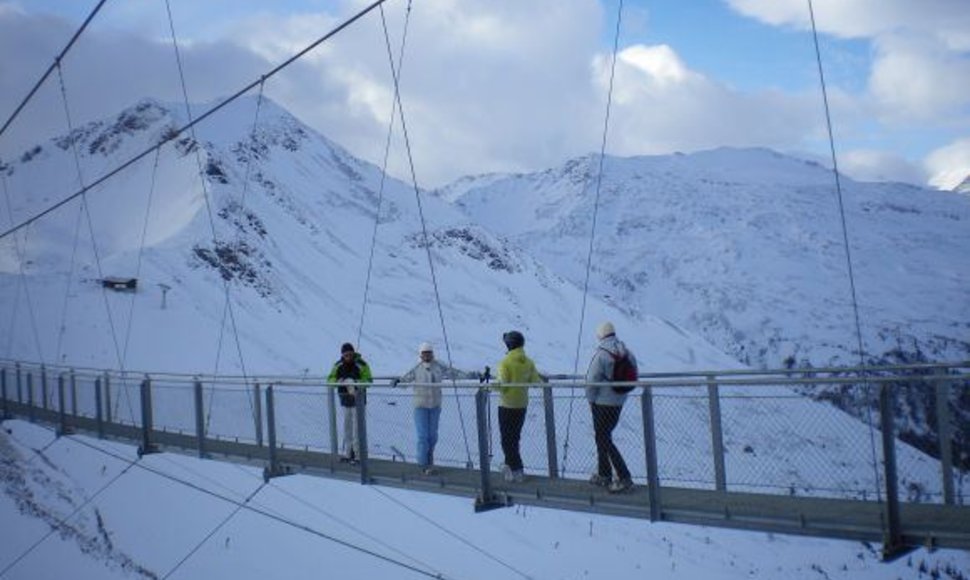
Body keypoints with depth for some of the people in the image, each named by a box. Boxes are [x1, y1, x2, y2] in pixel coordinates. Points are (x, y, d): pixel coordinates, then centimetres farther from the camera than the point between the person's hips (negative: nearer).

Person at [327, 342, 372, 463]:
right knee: (347, 426, 12)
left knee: (357, 426, -6)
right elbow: (330, 378, 4)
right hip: (345, 399, 5)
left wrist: (356, 383, -29)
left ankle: (357, 453, -2)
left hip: (357, 399, -5)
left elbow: (368, 380, -12)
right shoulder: (338, 365, 4)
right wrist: (339, 382, -17)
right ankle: (347, 453, 21)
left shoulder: (361, 365, -10)